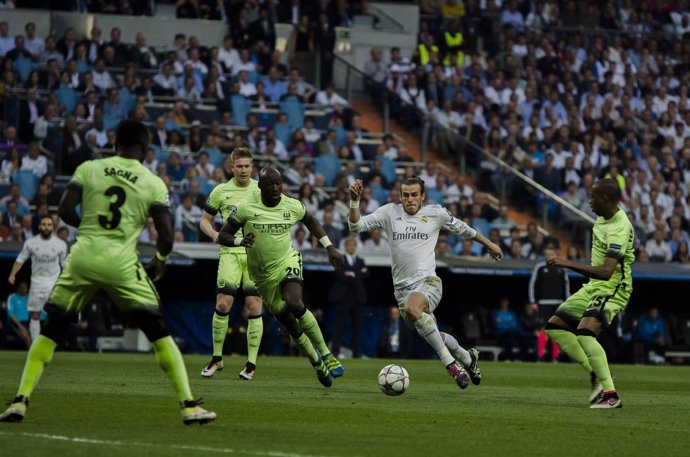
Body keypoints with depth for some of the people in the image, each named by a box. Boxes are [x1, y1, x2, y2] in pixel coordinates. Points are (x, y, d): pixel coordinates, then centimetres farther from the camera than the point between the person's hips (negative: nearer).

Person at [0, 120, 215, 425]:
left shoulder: (88, 169, 7)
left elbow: (65, 210, -1)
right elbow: (166, 235, 0)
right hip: (122, 262, -1)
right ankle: (189, 405, 4)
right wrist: (160, 259, 21)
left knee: (51, 331, 12)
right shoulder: (154, 184, 5)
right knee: (159, 333, 8)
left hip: (82, 258, 1)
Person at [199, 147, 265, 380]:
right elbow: (205, 220, 12)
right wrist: (214, 234, -8)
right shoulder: (221, 191, 5)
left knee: (254, 307, -5)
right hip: (230, 252, 0)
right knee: (223, 304, -9)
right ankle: (216, 358, 6)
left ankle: (251, 363, 2)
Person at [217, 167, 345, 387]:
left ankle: (325, 354, -20)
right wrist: (241, 241, -28)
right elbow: (223, 236, -7)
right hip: (263, 275, 1)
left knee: (295, 304, -31)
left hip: (288, 263, -1)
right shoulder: (245, 208, -12)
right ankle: (317, 363, 29)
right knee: (292, 326, 5)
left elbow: (310, 221, 17)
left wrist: (329, 247, 12)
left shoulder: (292, 206, -5)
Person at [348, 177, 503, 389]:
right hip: (402, 287, 4)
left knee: (411, 308, -36)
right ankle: (468, 358, 39)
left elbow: (461, 228, 20)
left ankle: (450, 362, -28)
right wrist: (354, 201, -15)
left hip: (428, 282, -4)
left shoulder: (435, 213, 4)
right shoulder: (390, 212, 5)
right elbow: (356, 225, 1)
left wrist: (488, 244, 30)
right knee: (433, 337, 9)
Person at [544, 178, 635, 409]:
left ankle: (611, 395, -26)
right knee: (555, 326, 8)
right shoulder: (602, 219, 5)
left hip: (612, 289, -10)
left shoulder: (619, 228, -25)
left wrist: (567, 263, -33)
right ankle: (596, 374, 6)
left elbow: (606, 271, -33)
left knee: (584, 333, -29)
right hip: (593, 286, 10)